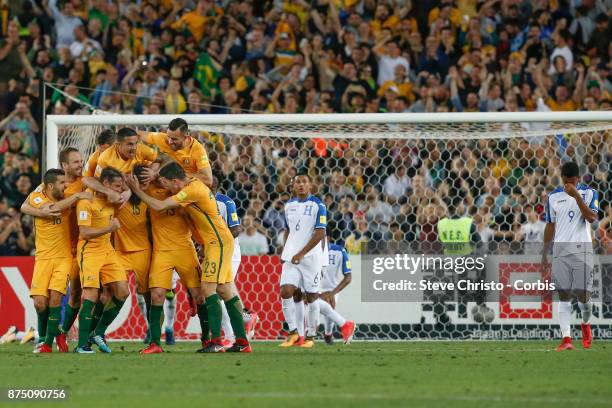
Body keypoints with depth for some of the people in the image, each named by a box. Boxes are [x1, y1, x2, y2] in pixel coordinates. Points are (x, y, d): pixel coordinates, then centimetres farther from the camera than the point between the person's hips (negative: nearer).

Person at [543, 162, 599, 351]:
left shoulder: (589, 193, 2)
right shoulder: (554, 196, 10)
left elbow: (591, 218, -13)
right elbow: (550, 226, 15)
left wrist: (576, 196, -19)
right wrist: (544, 255, 13)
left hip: (582, 248, -2)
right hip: (560, 249, 2)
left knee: (583, 292, -3)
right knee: (563, 294, -4)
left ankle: (586, 324, 29)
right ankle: (566, 338, -7)